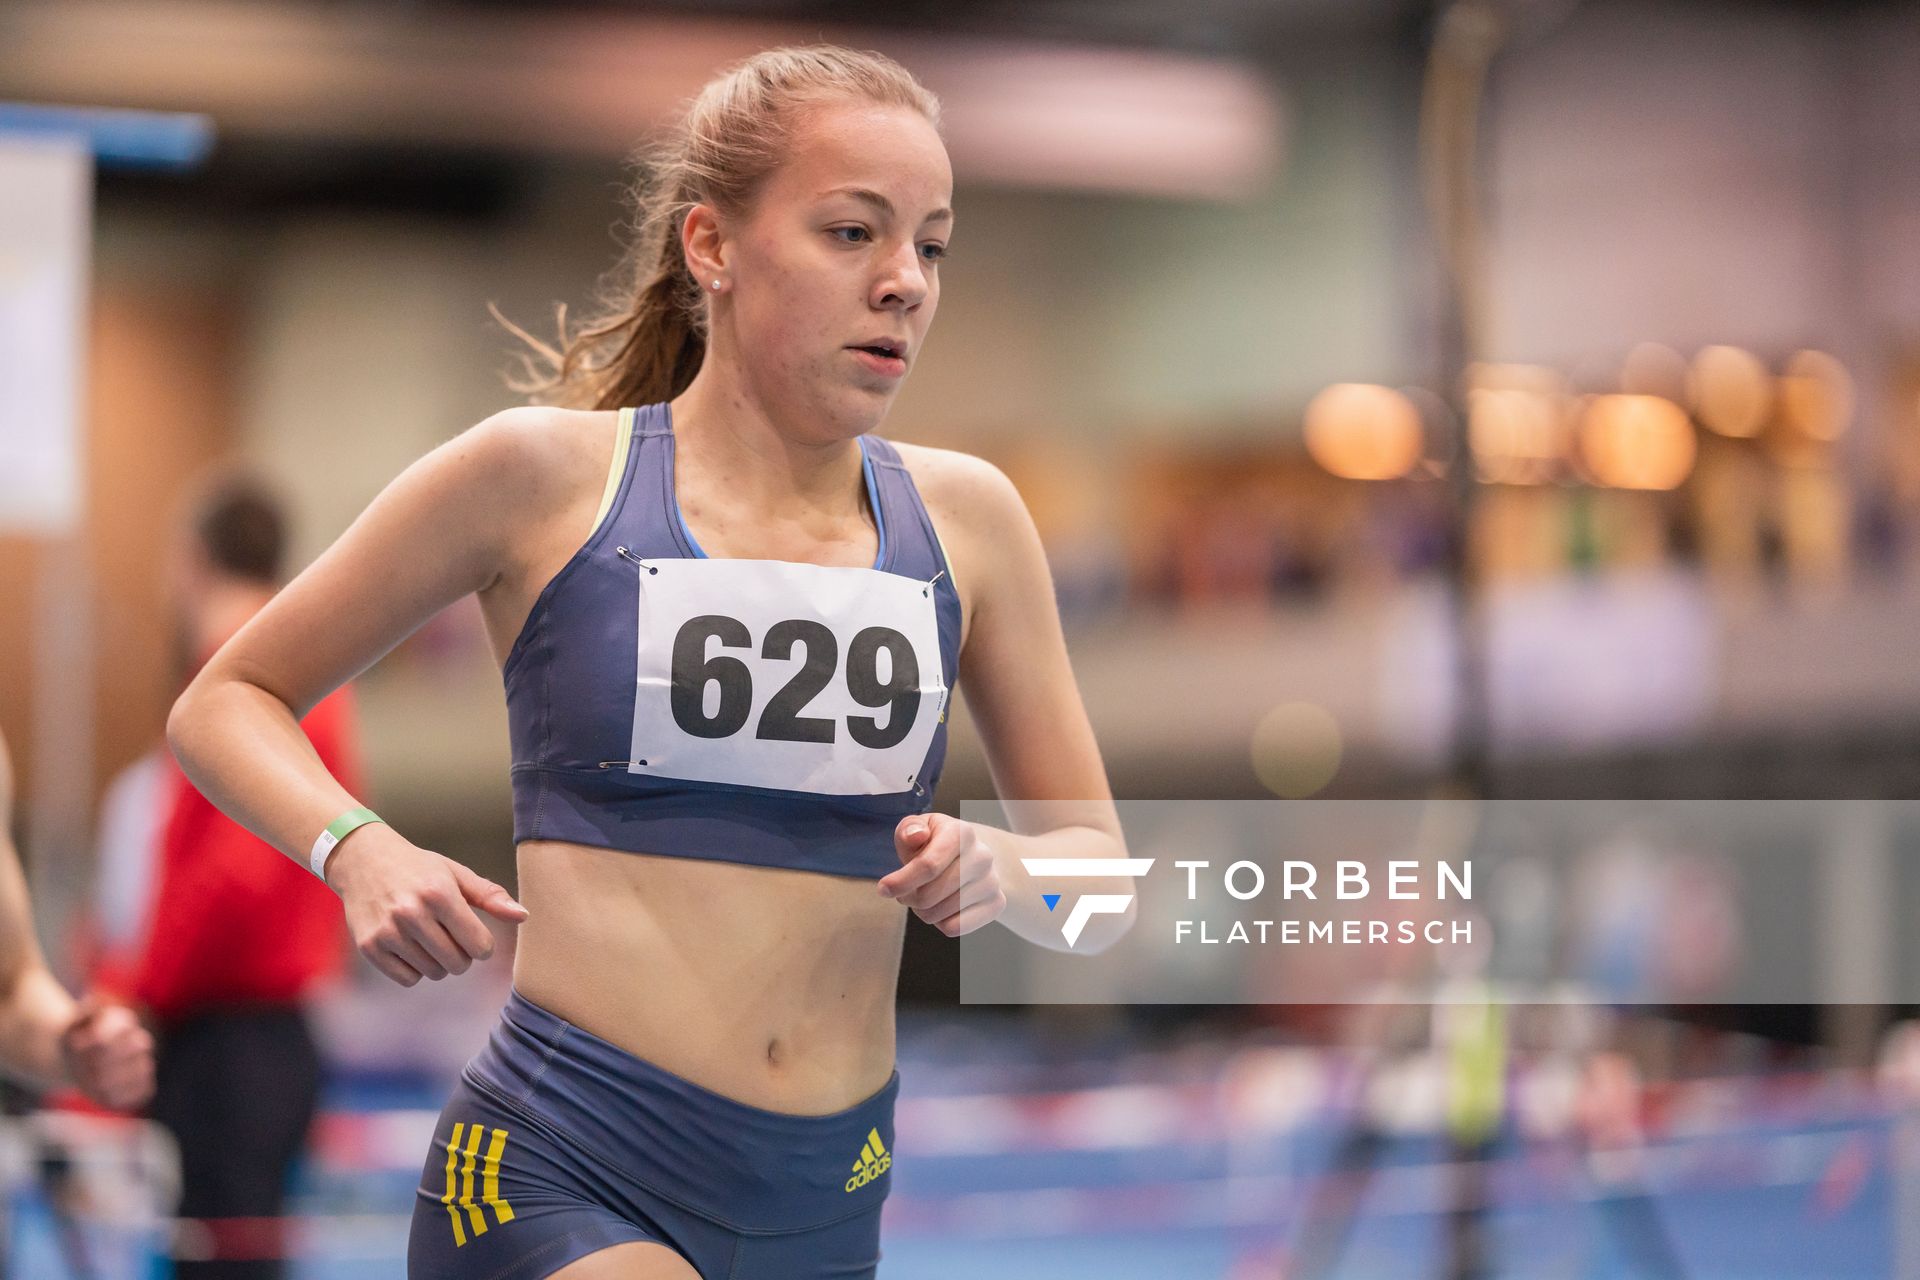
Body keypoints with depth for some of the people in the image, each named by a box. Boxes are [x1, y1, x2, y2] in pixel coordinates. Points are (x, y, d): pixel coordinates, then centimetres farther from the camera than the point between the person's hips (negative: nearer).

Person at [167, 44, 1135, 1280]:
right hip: (557, 1172, -5)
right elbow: (225, 702, 8)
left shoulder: (964, 517, 8)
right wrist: (358, 849, -12)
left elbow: (1104, 889, 13)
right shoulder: (548, 474, -2)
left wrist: (1003, 871, -10)